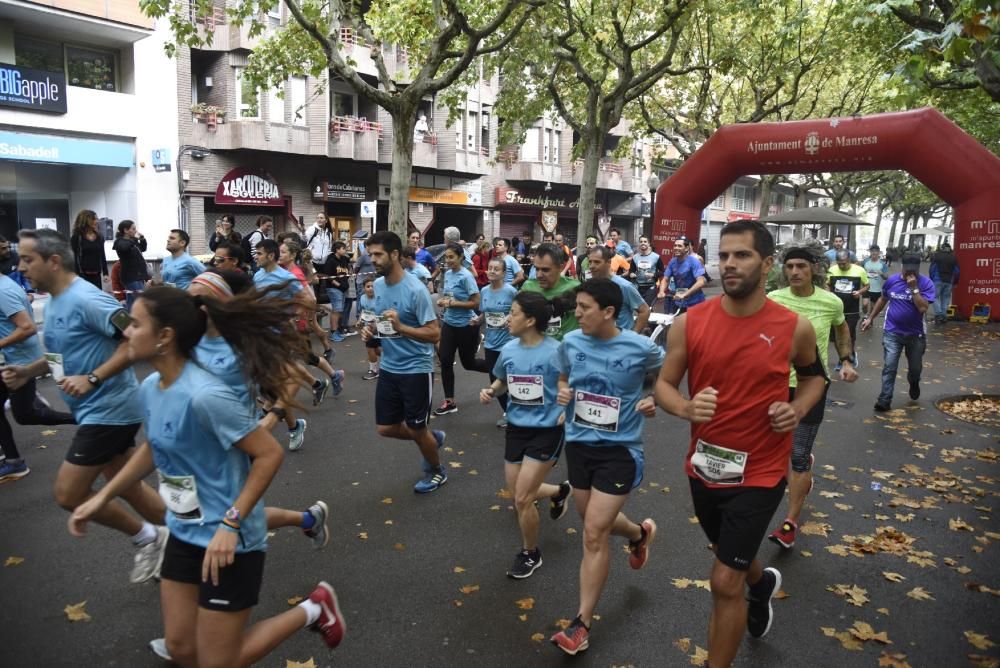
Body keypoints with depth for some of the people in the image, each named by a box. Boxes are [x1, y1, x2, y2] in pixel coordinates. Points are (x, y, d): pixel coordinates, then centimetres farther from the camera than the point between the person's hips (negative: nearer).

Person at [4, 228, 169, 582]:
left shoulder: (85, 299, -21)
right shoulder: (54, 303, 10)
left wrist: (92, 379, -29)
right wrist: (28, 371, 8)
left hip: (108, 409, -10)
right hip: (99, 409, 10)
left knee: (67, 493, -3)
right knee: (126, 486, 17)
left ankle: (145, 537, 13)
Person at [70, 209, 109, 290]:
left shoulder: (99, 237, 10)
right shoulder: (76, 237, -3)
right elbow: (73, 257, -6)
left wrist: (105, 273, 6)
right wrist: (75, 276, -13)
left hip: (96, 275, 4)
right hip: (82, 275, -4)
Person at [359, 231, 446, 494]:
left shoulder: (416, 290, -21)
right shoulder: (378, 285, 2)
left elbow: (435, 334, -20)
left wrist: (400, 327, -31)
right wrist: (371, 329, -4)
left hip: (416, 370, -7)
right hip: (388, 368, 7)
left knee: (416, 429, 7)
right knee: (385, 428, 12)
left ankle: (437, 471, 35)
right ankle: (432, 438, 38)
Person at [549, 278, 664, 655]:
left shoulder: (640, 348, -15)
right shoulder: (571, 342, -5)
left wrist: (655, 402, -14)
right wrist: (562, 393, -9)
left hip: (619, 449, -5)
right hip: (578, 444, 5)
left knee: (594, 534, -5)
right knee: (596, 523, 21)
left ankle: (582, 623, 11)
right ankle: (639, 533, 56)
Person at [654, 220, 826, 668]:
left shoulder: (795, 328, -12)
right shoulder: (689, 323, -11)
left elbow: (814, 375, 9)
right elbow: (663, 385, -3)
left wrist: (798, 408, -11)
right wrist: (686, 408, -24)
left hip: (759, 473, -3)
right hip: (704, 466, 4)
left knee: (725, 583, -4)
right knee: (731, 554, 29)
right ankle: (761, 582, 64)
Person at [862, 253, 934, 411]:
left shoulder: (926, 283, -12)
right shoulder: (892, 280, -3)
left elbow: (923, 308, -23)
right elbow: (882, 300, 13)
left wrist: (914, 288, -27)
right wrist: (870, 318, 13)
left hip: (915, 334, 0)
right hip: (892, 332, 1)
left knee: (915, 367, 17)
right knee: (889, 367, -7)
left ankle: (913, 384, 50)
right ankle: (885, 400, -3)